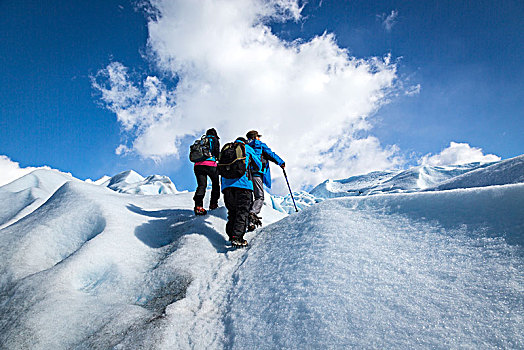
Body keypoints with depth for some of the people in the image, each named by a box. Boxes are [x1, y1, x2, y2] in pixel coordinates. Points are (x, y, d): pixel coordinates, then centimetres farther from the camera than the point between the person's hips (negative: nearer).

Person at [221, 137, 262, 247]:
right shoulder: (247, 149, 14)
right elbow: (258, 166, 18)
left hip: (226, 184, 5)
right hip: (242, 183, -5)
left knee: (232, 212, 13)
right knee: (242, 212, -4)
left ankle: (231, 235, 8)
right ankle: (237, 238, -14)